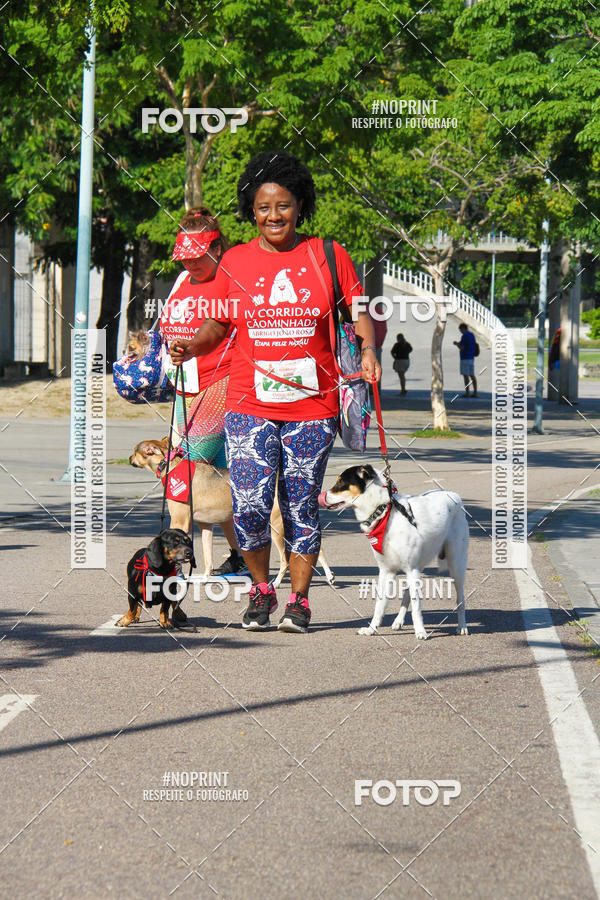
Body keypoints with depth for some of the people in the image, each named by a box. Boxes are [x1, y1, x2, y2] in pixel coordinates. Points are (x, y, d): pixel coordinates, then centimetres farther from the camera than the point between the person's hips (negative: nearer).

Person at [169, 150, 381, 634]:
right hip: (250, 405, 1)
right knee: (250, 507, -8)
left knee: (301, 507, 4)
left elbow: (361, 310, 7)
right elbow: (219, 323, 14)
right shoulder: (235, 261, 6)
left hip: (313, 405, 0)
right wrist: (191, 345, -5)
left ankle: (299, 599, 18)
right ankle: (260, 590, 15)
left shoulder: (328, 256, 2)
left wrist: (368, 349, -11)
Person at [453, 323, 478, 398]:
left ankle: (467, 393, -6)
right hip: (471, 358, 9)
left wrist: (456, 344, 1)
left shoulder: (464, 336, -14)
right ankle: (475, 392, 7)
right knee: (472, 375, 9)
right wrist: (459, 343, 20)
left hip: (465, 358, -9)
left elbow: (462, 348, -17)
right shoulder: (472, 335, 12)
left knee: (465, 375, -5)